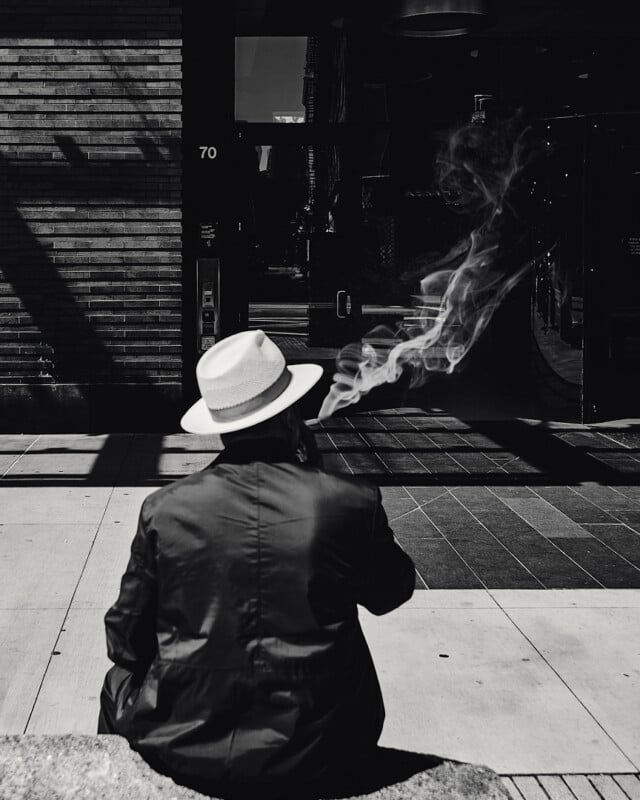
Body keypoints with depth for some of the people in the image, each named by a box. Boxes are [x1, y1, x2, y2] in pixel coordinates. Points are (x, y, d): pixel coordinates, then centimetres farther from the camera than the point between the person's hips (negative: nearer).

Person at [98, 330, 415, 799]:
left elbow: (126, 642, -4)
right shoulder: (352, 504, -14)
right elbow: (391, 593, 6)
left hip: (184, 753, 0)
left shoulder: (165, 509, -12)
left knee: (119, 685, 32)